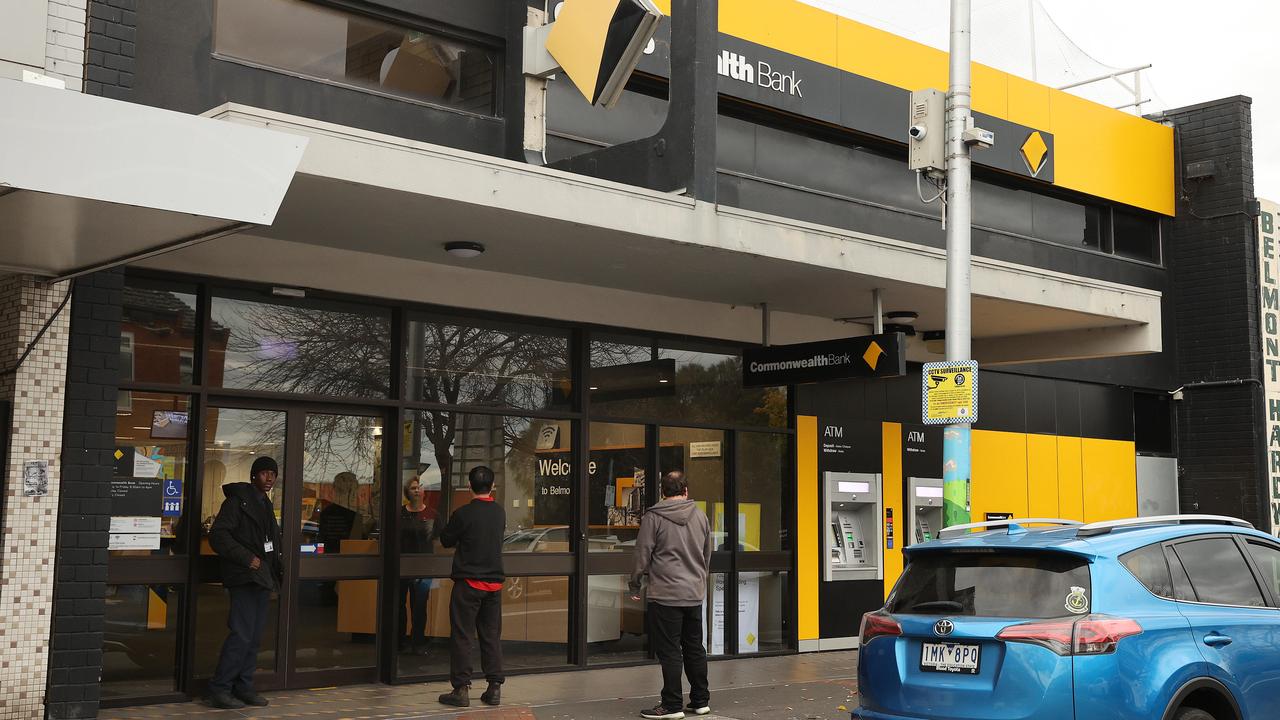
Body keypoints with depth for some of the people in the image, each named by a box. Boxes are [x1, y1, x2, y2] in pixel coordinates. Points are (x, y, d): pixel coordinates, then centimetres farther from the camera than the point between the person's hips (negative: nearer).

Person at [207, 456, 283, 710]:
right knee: (242, 634, -12)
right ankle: (219, 689, -5)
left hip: (262, 576, 8)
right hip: (244, 577, -8)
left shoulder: (266, 505, 19)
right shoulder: (238, 500, -7)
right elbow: (217, 535, -15)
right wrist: (247, 558, -18)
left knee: (255, 636, 9)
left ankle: (243, 686, 15)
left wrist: (276, 569, 13)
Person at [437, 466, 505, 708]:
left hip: (468, 582, -5)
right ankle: (494, 688, 12)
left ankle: (461, 689, 1)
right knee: (492, 635, 10)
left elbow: (446, 540, 0)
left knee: (462, 636, 1)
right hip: (494, 581, 5)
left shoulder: (463, 514, -13)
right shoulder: (500, 513, 2)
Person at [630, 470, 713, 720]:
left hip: (665, 594, -5)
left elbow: (643, 554, -5)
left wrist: (635, 584, 8)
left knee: (669, 651, 0)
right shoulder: (700, 516, 8)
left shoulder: (654, 517, -8)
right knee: (695, 648, 14)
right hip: (695, 593, 5)